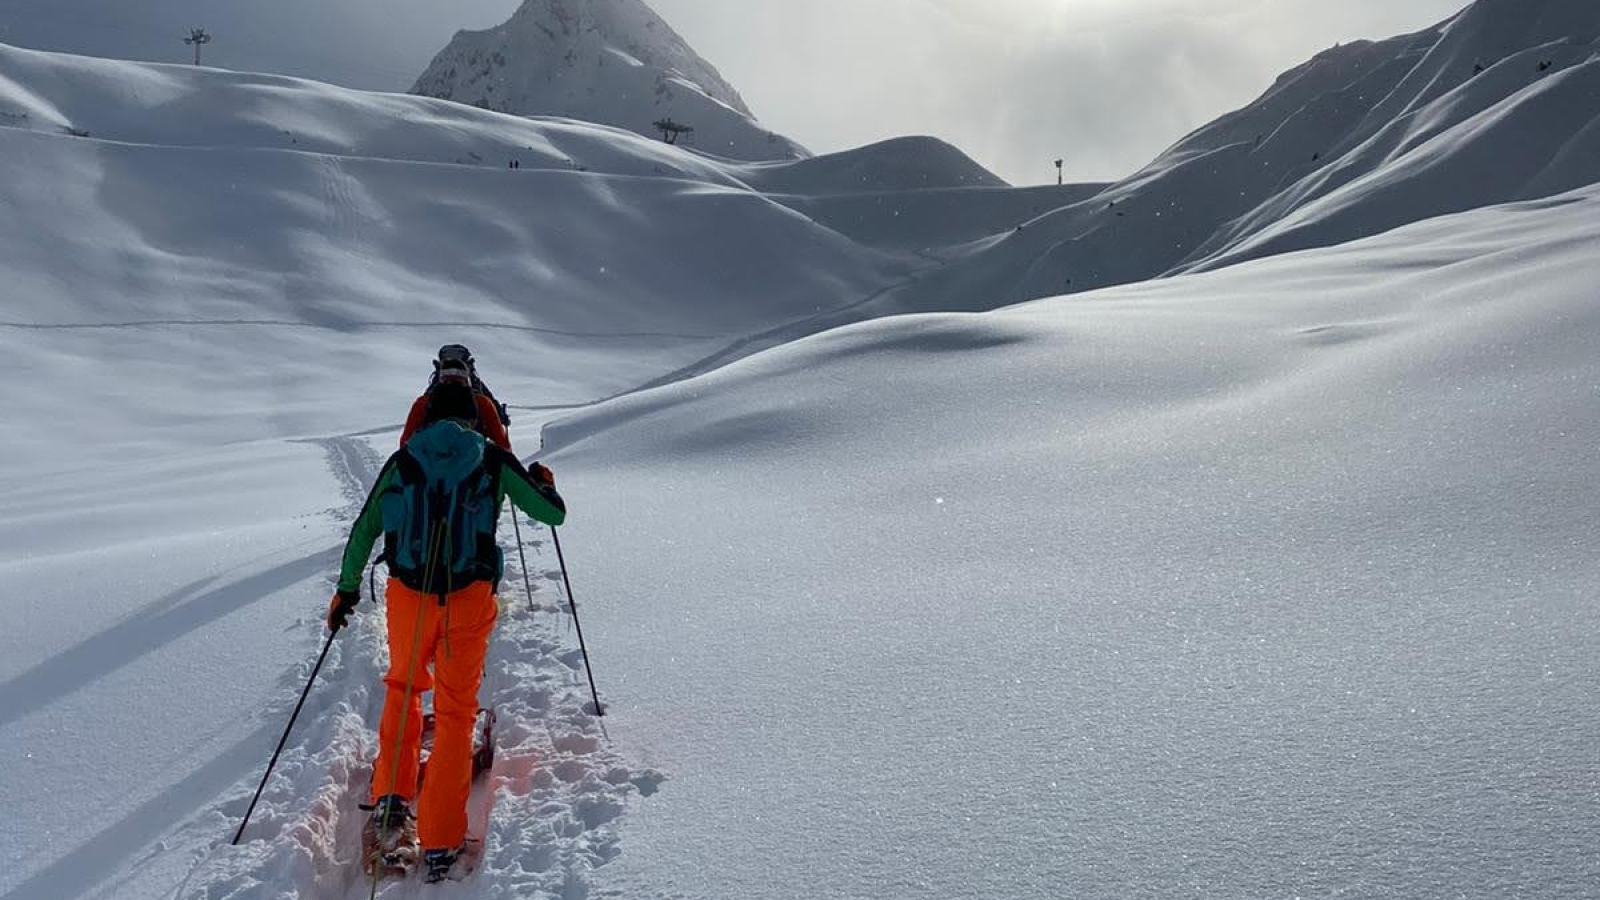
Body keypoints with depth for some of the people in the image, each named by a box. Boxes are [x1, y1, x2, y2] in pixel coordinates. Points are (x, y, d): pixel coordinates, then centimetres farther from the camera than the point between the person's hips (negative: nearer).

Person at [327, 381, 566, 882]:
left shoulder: (402, 460, 6)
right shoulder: (493, 460, 3)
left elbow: (365, 529, 7)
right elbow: (552, 513, 6)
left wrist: (346, 589, 18)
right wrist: (544, 483, 28)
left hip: (408, 595, 2)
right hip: (469, 599, -1)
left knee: (403, 686, 27)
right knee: (456, 709, 9)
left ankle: (391, 798, 16)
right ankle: (439, 842, 8)